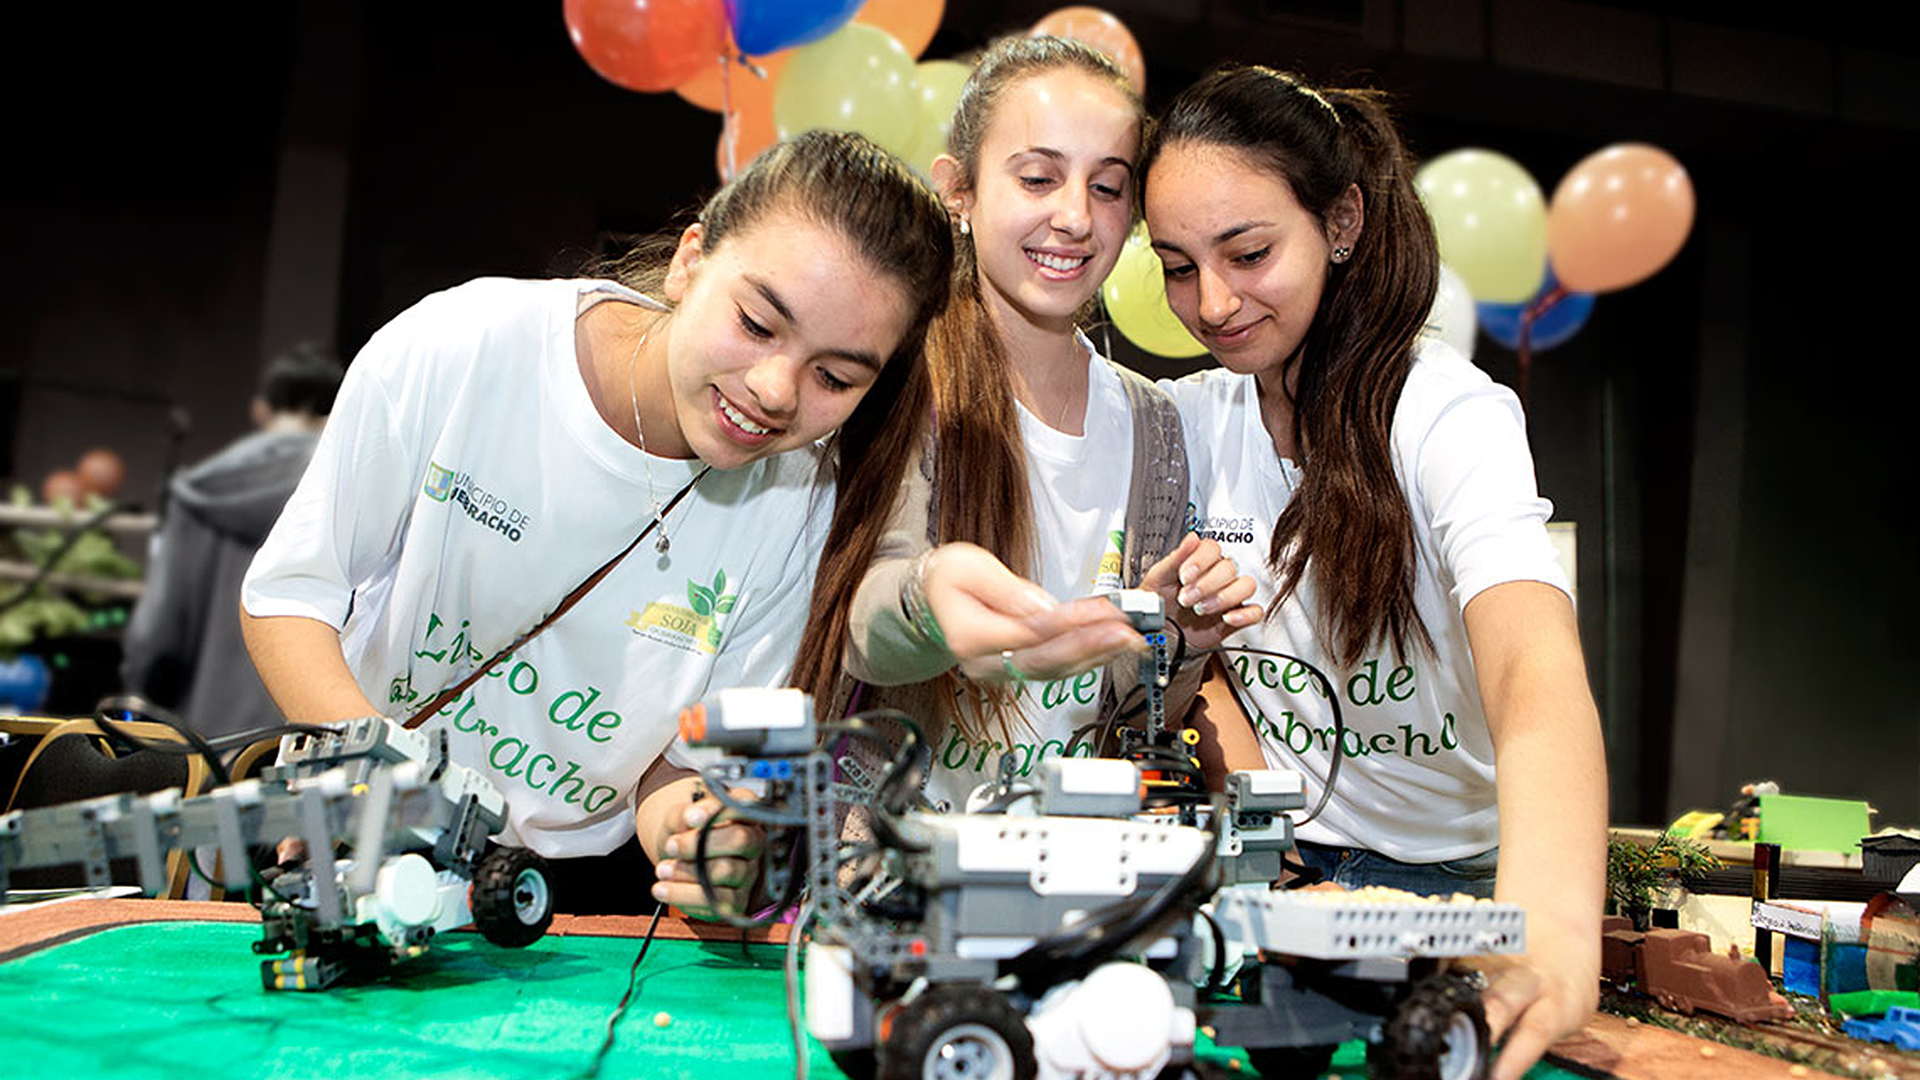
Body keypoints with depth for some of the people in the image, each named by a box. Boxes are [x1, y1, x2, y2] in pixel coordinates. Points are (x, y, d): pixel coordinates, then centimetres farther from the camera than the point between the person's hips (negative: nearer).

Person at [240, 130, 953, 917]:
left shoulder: (801, 505, -15)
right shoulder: (452, 352, -19)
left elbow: (693, 756, -7)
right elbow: (289, 593, -8)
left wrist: (678, 822, -31)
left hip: (584, 888, 1)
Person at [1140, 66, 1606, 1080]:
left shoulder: (1451, 415, -17)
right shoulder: (1188, 420, -1)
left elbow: (1539, 673, -34)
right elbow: (1196, 659, 7)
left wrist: (1551, 932, -52)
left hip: (1450, 872, -2)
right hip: (1273, 858, 2)